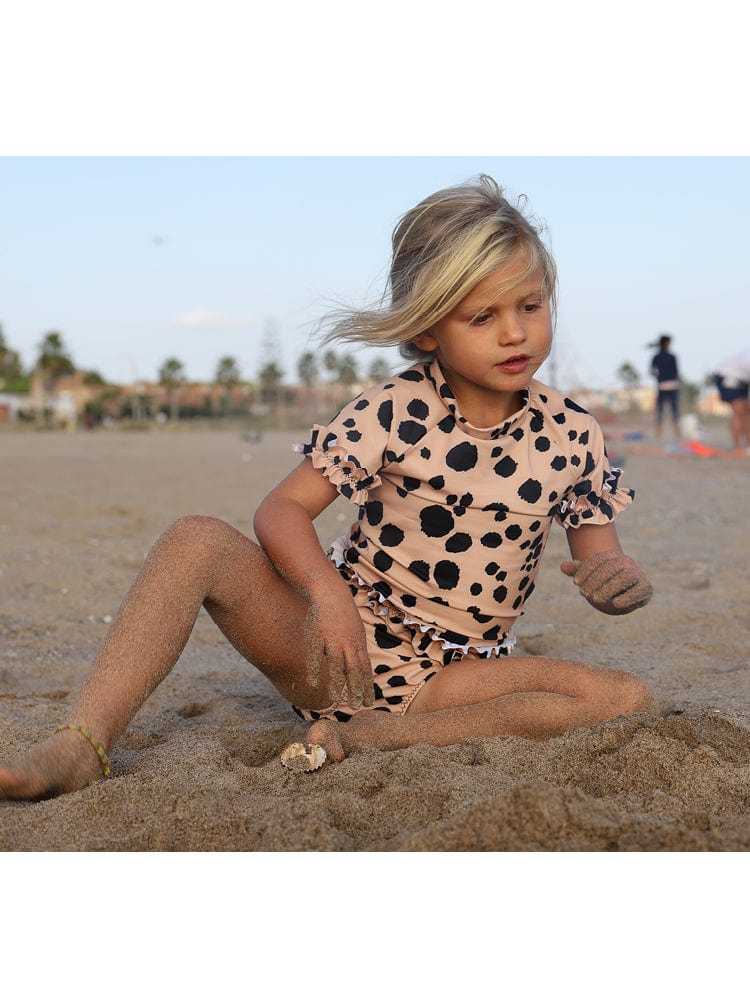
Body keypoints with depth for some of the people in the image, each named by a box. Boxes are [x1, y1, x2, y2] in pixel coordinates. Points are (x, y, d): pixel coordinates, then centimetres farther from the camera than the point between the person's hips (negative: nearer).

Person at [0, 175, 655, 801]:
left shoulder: (571, 435, 0)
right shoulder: (395, 411, -7)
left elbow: (599, 549, 7)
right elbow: (283, 509, -10)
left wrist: (616, 575, -19)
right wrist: (326, 589, -30)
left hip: (455, 675, 2)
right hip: (343, 646, -1)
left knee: (629, 700, -23)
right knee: (197, 540, -21)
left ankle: (384, 735, -29)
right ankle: (82, 747, -30)